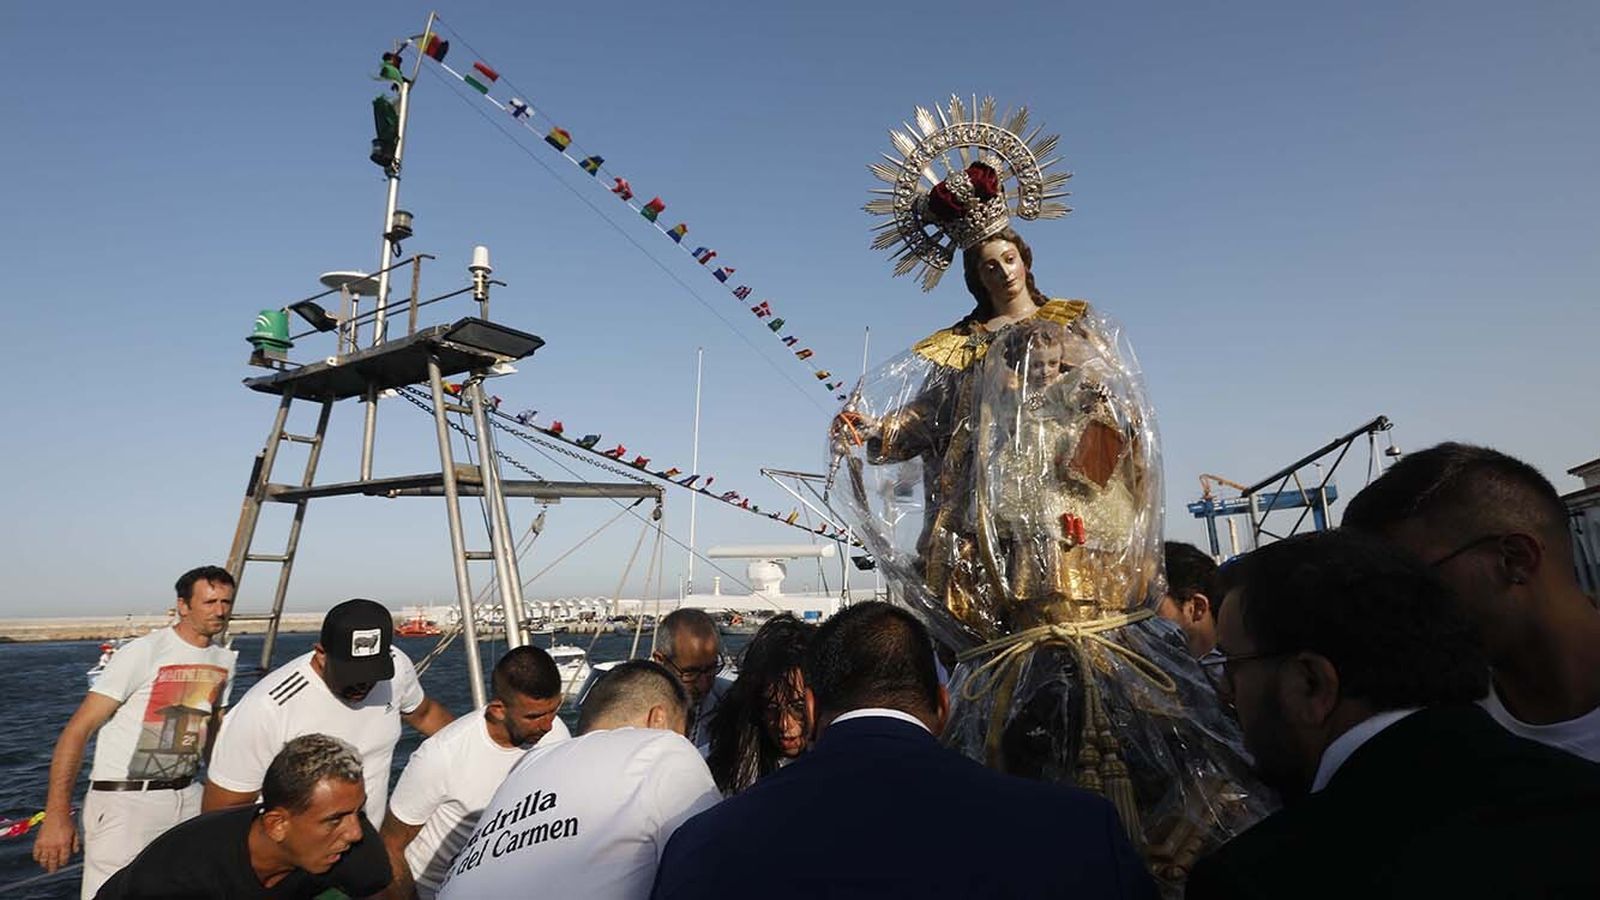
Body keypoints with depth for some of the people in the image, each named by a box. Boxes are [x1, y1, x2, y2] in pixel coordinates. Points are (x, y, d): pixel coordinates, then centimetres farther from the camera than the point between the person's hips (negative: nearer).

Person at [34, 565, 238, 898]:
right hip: (124, 800, -5)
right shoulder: (143, 653, -14)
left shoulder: (225, 660, 5)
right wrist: (57, 815, -19)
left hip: (187, 796, 6)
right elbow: (77, 730, -13)